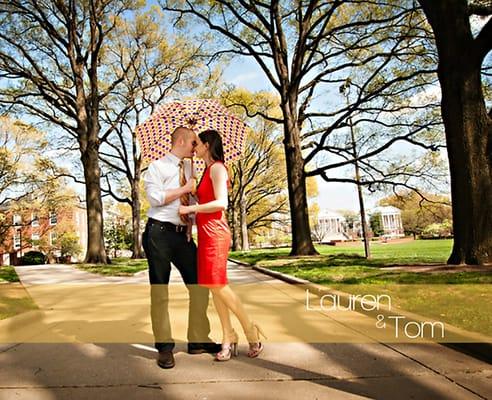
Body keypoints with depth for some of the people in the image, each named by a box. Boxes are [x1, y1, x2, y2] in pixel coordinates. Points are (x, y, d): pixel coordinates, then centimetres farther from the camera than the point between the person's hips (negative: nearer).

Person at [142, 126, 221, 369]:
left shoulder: (188, 170, 20)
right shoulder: (158, 166, 1)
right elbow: (155, 197, -14)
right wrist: (185, 189, -8)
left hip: (182, 234, 6)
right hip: (159, 233, -6)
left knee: (199, 285, 3)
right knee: (159, 290, 0)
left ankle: (198, 340, 15)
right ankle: (164, 346, 10)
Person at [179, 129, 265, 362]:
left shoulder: (217, 168, -8)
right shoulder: (208, 170, 19)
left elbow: (221, 203, -18)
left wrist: (190, 208, -13)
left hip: (214, 233, -9)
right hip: (206, 234, 9)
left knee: (218, 285, -8)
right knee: (213, 286, 6)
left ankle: (251, 331, 5)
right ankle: (228, 339, 11)